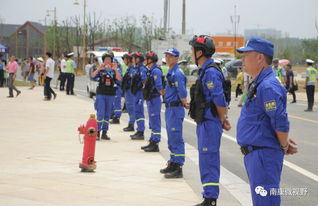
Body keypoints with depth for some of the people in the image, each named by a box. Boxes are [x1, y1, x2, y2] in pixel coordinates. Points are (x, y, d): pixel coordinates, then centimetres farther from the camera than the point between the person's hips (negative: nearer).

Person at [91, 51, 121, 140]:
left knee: (107, 115, 7)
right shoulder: (100, 70, 3)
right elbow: (93, 76, -14)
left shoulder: (114, 70, 5)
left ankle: (104, 133, 14)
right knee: (100, 114, -10)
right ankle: (97, 133, -8)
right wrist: (99, 68, -26)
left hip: (110, 95, 2)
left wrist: (115, 70, -20)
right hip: (101, 94, -2)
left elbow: (119, 80, -10)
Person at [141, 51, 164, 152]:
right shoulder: (150, 71, 14)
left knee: (155, 122, -6)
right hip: (150, 100, 10)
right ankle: (152, 142, 23)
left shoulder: (156, 71, -16)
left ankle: (155, 144, -3)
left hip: (154, 99, -10)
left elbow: (159, 87, -20)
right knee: (152, 123, 15)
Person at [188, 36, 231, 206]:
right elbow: (219, 99, 19)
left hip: (210, 123, -10)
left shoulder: (210, 72, -18)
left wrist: (222, 120, -8)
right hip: (203, 122, 10)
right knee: (207, 161, 14)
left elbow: (220, 100, -20)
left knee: (209, 161, -8)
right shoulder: (205, 71, 15)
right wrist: (223, 119, 15)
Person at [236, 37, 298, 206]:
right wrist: (285, 142, 17)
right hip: (254, 154, 11)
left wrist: (284, 146, -9)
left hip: (264, 154, -11)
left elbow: (281, 123, -23)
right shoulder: (258, 84, 15)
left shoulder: (268, 87, -20)